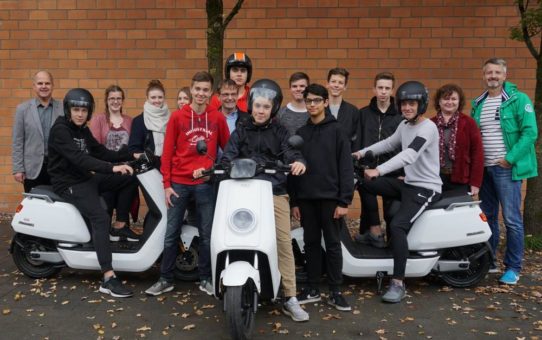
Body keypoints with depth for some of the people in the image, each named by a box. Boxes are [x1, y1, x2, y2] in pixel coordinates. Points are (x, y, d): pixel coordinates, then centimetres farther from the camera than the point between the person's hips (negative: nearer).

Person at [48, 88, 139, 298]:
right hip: (69, 183, -9)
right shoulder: (60, 130, -16)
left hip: (86, 178, 9)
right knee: (100, 218, -27)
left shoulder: (83, 130, 11)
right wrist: (112, 168, -39)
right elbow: (79, 158, -30)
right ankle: (108, 279, -29)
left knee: (129, 180, 1)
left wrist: (131, 156, -2)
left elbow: (100, 152, 10)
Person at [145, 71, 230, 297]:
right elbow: (167, 152, 1)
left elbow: (227, 149, 9)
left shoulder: (218, 118, 4)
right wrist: (166, 184, -3)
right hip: (179, 183, 0)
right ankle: (165, 279, 17)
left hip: (206, 184, 0)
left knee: (207, 234, 7)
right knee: (171, 233, 6)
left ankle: (206, 279, 20)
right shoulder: (177, 117, 1)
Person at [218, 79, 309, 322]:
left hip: (275, 192, 0)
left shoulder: (279, 132, 15)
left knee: (284, 242, -5)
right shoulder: (240, 132, 16)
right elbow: (228, 156, 3)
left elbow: (289, 151, -1)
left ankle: (290, 299, 0)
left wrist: (298, 161, -25)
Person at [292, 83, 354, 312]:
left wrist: (344, 200, -11)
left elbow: (346, 168, -5)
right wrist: (294, 201, 7)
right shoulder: (300, 133, 12)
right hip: (306, 198, 4)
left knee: (333, 244, 3)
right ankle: (313, 289, 20)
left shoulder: (336, 131, 0)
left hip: (330, 197, -4)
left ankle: (335, 292, 11)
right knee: (311, 243, 10)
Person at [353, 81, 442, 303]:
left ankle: (398, 284, -19)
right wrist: (363, 153, 14)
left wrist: (378, 171, -41)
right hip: (408, 184, 9)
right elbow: (388, 144, 26)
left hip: (426, 188, -9)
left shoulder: (428, 128, -17)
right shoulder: (404, 125, 11)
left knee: (397, 225, -27)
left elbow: (409, 156, -32)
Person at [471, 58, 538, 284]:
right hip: (484, 168, 6)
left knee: (512, 220, -4)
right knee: (487, 217, 13)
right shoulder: (478, 104, 13)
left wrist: (510, 158, -16)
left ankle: (513, 268, 7)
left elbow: (530, 132, -11)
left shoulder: (518, 100, -5)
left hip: (506, 168, -6)